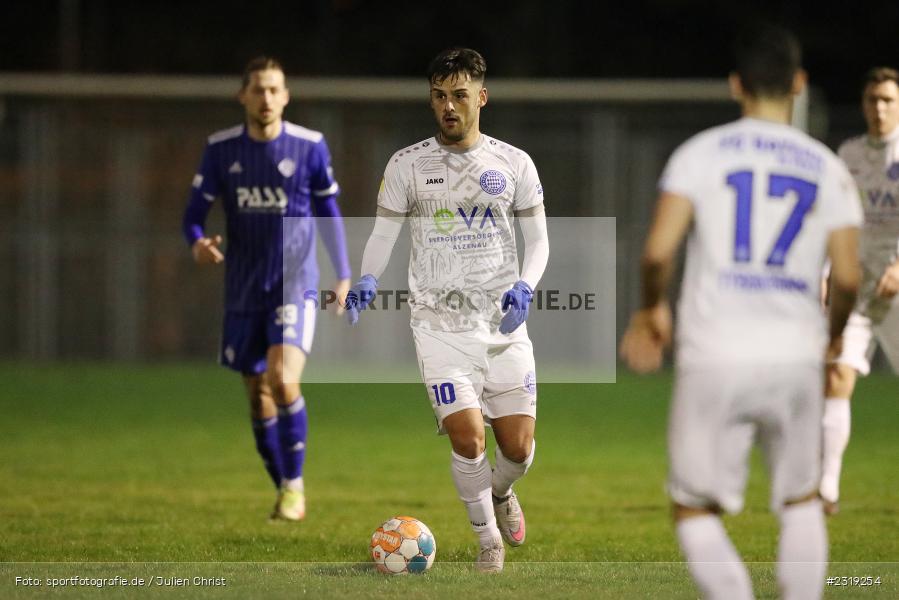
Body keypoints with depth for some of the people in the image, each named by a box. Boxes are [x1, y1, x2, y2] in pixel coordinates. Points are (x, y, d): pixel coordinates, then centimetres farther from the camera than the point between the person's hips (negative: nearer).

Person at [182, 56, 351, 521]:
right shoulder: (221, 148, 0)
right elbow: (195, 210, 1)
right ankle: (282, 489, 25)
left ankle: (294, 485, -9)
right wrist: (197, 243, -22)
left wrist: (343, 275, 10)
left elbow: (328, 211, 8)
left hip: (295, 285, -3)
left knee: (282, 379, -23)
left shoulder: (310, 146, -3)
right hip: (243, 291, 3)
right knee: (257, 395, 8)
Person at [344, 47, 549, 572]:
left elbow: (537, 239, 8)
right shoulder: (407, 165, 1)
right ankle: (488, 538, 7)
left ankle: (500, 491, 37)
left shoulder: (514, 164, 4)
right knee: (468, 437, -16)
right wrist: (369, 281, -16)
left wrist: (524, 287, -11)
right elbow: (384, 233, 4)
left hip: (504, 323, 1)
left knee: (519, 448, 0)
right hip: (440, 325, -1)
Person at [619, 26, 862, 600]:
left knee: (695, 510, 8)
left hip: (716, 360, -2)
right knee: (801, 500, 21)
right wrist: (834, 336, 21)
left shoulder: (701, 153, 1)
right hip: (795, 358, 2)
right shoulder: (828, 169, 6)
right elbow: (848, 276, 0)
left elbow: (658, 251, -8)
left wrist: (652, 308, 12)